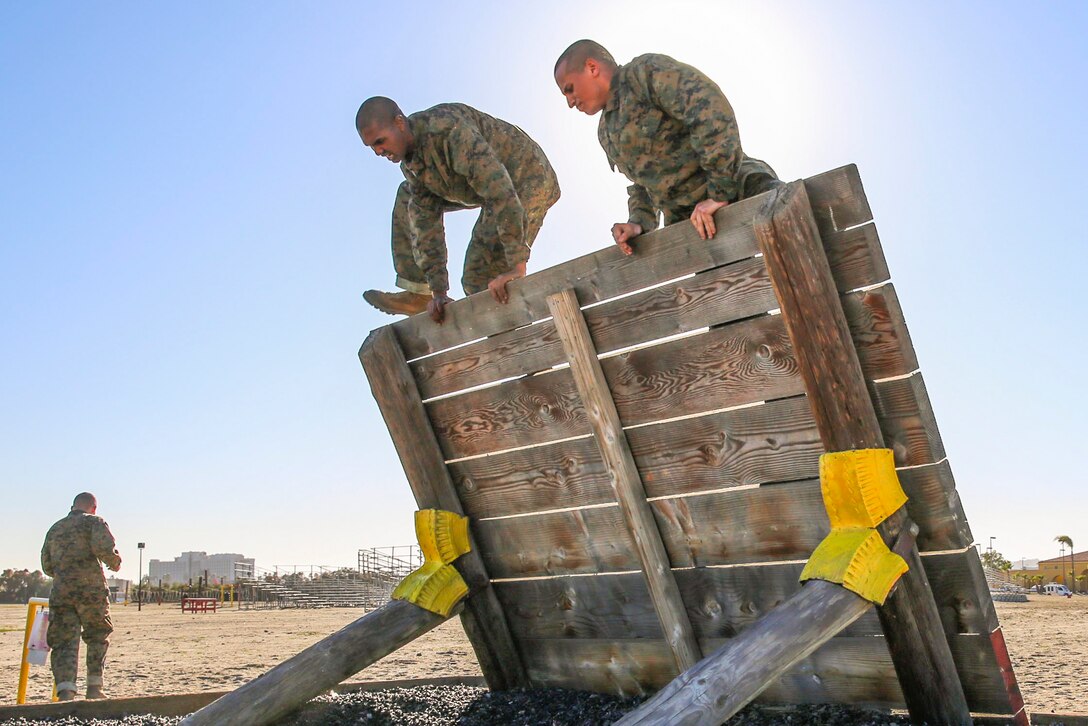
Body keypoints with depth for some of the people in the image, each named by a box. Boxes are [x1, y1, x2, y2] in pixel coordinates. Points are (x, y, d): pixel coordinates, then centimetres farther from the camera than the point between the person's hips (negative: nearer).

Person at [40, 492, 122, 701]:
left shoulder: (55, 528, 20)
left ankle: (66, 691, -13)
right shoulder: (94, 522, 3)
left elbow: (47, 566, 21)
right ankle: (94, 687, 9)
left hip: (60, 592, 4)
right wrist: (115, 563, 3)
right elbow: (104, 548, -16)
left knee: (64, 643, 3)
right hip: (91, 589, -4)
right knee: (97, 636, 12)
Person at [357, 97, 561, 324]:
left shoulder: (447, 128, -32)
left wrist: (517, 267, -41)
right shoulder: (409, 161, -2)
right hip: (485, 185, 10)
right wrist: (438, 291, -5)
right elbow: (425, 219, -1)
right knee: (408, 199, 15)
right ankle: (419, 294, 17)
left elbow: (499, 190, -39)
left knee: (480, 277, -17)